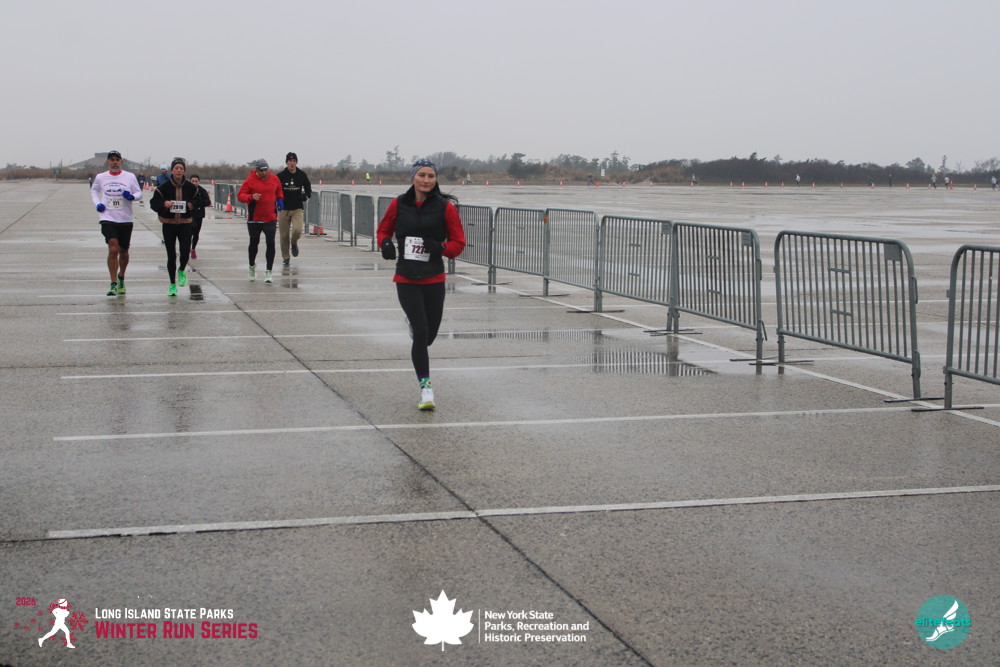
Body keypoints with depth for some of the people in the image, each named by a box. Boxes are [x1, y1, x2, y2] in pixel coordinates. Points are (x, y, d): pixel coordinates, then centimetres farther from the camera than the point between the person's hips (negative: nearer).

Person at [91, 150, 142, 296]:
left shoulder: (130, 177, 0)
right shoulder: (100, 177, 3)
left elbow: (139, 193, 6)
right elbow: (94, 190, 21)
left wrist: (132, 196, -17)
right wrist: (97, 203, 4)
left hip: (125, 220, 1)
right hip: (108, 219, -1)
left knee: (123, 252, 13)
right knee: (113, 250, -17)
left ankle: (121, 278, 38)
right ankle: (113, 284, -12)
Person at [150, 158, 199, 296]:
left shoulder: (191, 187, 0)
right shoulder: (164, 187, -5)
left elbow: (197, 200, 14)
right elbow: (153, 203, -2)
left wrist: (192, 205, -8)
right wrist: (164, 204, -22)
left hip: (185, 224, 1)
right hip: (169, 224, 0)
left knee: (185, 251, -13)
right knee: (171, 255, 4)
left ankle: (182, 271, 22)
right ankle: (172, 285, 17)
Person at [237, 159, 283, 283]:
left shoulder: (274, 179, 3)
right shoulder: (250, 180, -7)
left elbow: (279, 191, 22)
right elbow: (240, 195, -9)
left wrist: (280, 199, 2)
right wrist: (251, 197, -27)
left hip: (271, 218, 1)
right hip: (254, 218, -1)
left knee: (270, 244, -10)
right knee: (254, 243, 14)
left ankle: (268, 271, -5)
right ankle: (252, 266, 38)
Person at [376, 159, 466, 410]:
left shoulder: (445, 207, -4)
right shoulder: (398, 204, 0)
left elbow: (458, 242, 0)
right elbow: (383, 230, 14)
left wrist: (441, 248, -19)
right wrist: (386, 244, -8)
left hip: (434, 279, 1)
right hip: (406, 279, -1)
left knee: (429, 334, 11)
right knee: (421, 332, -11)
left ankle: (414, 326, 49)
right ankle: (425, 387, -2)